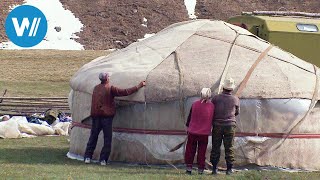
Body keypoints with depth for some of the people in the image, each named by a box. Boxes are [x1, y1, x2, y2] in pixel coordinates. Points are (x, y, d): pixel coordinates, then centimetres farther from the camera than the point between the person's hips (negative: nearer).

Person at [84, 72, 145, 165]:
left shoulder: (96, 88, 7)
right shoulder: (110, 89, -10)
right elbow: (125, 92, -11)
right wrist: (138, 86, -5)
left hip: (95, 116, 5)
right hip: (106, 116, -5)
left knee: (93, 137, 13)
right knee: (107, 139, 3)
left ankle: (87, 157, 10)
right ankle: (103, 159, 0)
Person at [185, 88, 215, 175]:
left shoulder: (195, 104, -6)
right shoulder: (211, 106, -6)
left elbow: (190, 116, 6)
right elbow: (212, 118, 5)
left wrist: (188, 126, 21)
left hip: (192, 132, 0)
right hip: (204, 133, 0)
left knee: (190, 150, 13)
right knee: (202, 151, 9)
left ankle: (189, 168, 12)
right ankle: (200, 170, 10)